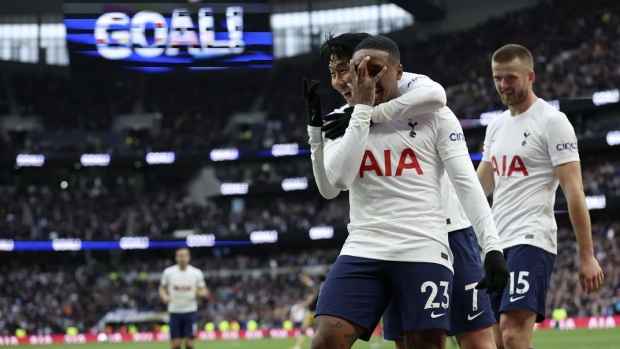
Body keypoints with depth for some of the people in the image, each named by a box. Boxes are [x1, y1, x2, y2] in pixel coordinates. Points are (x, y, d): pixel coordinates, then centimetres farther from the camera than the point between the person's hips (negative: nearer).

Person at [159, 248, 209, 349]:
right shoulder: (168, 272, 0)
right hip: (175, 311, 0)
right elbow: (162, 288, 11)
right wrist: (165, 297, -10)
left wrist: (200, 293, -18)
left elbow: (204, 291, 6)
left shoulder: (196, 273, -1)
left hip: (190, 311, 0)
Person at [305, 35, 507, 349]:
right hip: (363, 252, 2)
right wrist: (362, 108, -8)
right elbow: (339, 179, -7)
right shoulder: (344, 121, 11)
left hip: (424, 252, -2)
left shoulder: (433, 115, 4)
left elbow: (467, 182, 0)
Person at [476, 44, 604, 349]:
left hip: (531, 240, -8)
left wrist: (587, 257, -14)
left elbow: (574, 191, -11)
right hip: (498, 243, 8)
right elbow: (479, 186, 22)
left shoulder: (552, 121, -7)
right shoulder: (496, 126, 17)